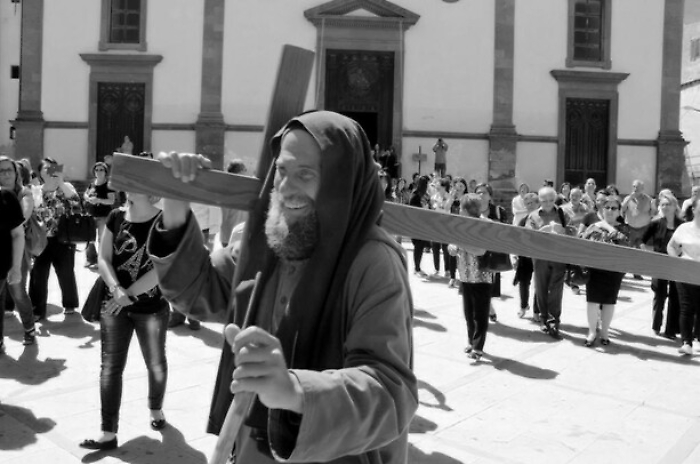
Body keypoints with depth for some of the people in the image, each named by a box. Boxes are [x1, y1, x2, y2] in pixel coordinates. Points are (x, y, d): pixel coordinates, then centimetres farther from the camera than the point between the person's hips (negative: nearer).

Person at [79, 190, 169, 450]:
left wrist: (129, 294, -18)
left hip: (152, 309, -3)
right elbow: (103, 259, 0)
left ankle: (156, 409, 39)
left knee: (155, 363, 12)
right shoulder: (116, 217, 1)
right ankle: (108, 434, 2)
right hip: (114, 305, 3)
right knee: (110, 366, -2)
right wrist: (116, 289, -18)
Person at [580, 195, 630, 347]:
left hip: (614, 270, -1)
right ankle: (592, 331, 14)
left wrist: (611, 229, -21)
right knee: (592, 300, -1)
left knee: (609, 301, 8)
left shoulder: (622, 228, 1)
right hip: (595, 269, 1)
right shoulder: (593, 226, 5)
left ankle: (605, 332, 22)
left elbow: (625, 243, -18)